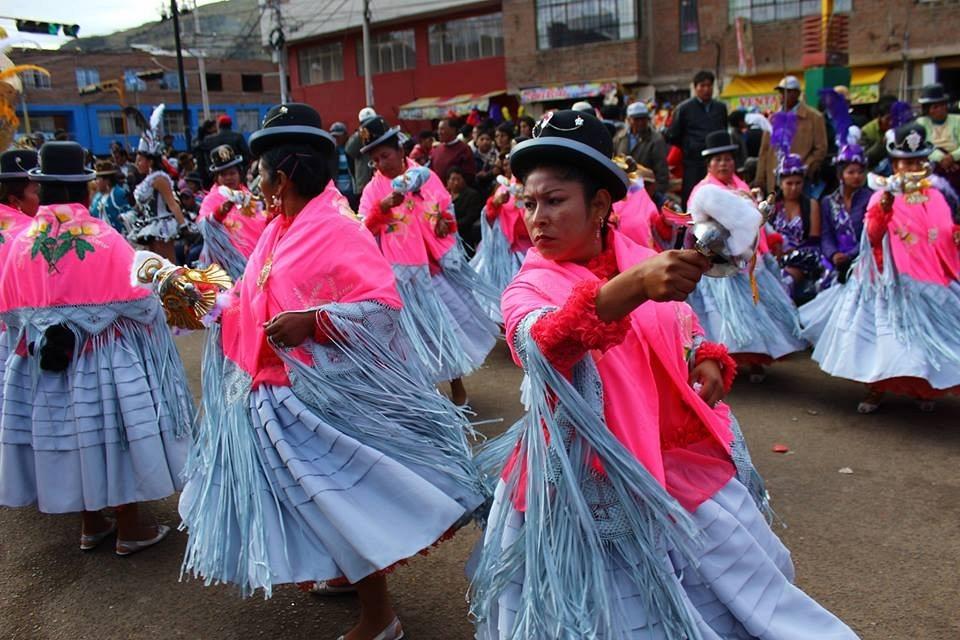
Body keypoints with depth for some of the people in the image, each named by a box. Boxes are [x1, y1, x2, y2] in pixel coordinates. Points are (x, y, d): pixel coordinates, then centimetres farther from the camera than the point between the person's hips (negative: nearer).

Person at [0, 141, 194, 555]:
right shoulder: (105, 239, -15)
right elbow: (138, 303, -13)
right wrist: (155, 308, 8)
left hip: (47, 364, 4)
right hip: (106, 361, -4)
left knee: (72, 432, 15)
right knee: (112, 434, 7)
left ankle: (91, 525, 30)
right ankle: (130, 529, 19)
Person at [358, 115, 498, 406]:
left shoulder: (426, 175, 1)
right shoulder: (373, 190, -4)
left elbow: (447, 207, 13)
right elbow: (365, 230, -13)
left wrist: (445, 221, -8)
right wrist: (383, 207, -27)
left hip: (439, 262, 2)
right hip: (405, 270, -2)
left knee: (450, 319, 11)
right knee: (420, 325, 5)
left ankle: (456, 381, 29)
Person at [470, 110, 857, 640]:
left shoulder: (648, 262, 0)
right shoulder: (527, 290, -12)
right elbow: (541, 342, -36)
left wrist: (707, 363, -7)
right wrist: (633, 287, -52)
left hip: (682, 462, 4)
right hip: (596, 482, -4)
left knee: (749, 581, 15)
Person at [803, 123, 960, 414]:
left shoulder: (935, 197, 9)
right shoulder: (884, 195, -2)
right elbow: (873, 235, -17)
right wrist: (885, 205, -30)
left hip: (931, 279, 4)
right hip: (893, 279, -3)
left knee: (927, 332, 6)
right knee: (886, 331, -3)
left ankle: (924, 388, 24)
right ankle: (876, 390, 9)